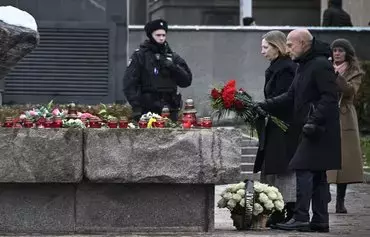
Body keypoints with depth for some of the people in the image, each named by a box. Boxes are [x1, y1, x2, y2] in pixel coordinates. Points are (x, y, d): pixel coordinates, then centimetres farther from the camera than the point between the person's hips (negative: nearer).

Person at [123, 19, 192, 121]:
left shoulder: (172, 56, 14)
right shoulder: (139, 56, 3)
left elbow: (187, 81, 8)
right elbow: (129, 84, -4)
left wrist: (173, 67, -8)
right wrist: (136, 107, -13)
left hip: (170, 112, 4)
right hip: (147, 112, -3)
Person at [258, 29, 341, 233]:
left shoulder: (321, 65, -12)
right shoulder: (303, 66, 19)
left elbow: (330, 97, -19)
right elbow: (291, 97, 20)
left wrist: (314, 121, -24)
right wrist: (263, 106, 12)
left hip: (320, 130, -10)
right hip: (311, 129, 10)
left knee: (304, 170, -12)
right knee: (317, 174, 10)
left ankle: (301, 218, -12)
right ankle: (320, 221, 13)